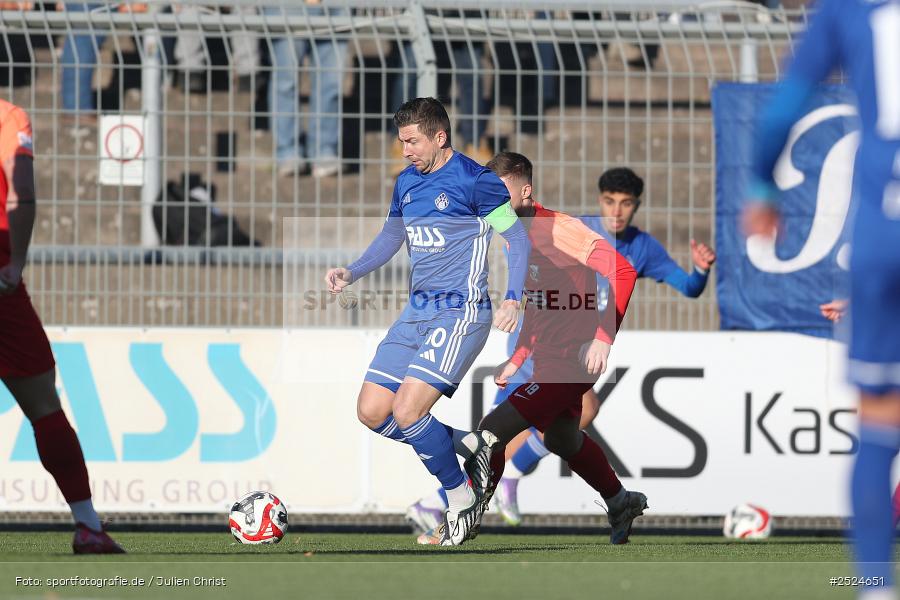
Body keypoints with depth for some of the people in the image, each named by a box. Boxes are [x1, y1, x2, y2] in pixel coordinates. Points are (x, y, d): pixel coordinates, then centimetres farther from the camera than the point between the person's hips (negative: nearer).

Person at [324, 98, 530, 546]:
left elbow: (517, 237, -7)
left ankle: (461, 497, 2)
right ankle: (470, 445, 15)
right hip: (417, 311, 8)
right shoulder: (407, 182, 11)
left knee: (406, 412, -19)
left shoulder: (475, 181, -11)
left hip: (460, 312, -8)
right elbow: (391, 238, 25)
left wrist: (513, 299, -19)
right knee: (371, 413, 0)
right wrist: (350, 273, 9)